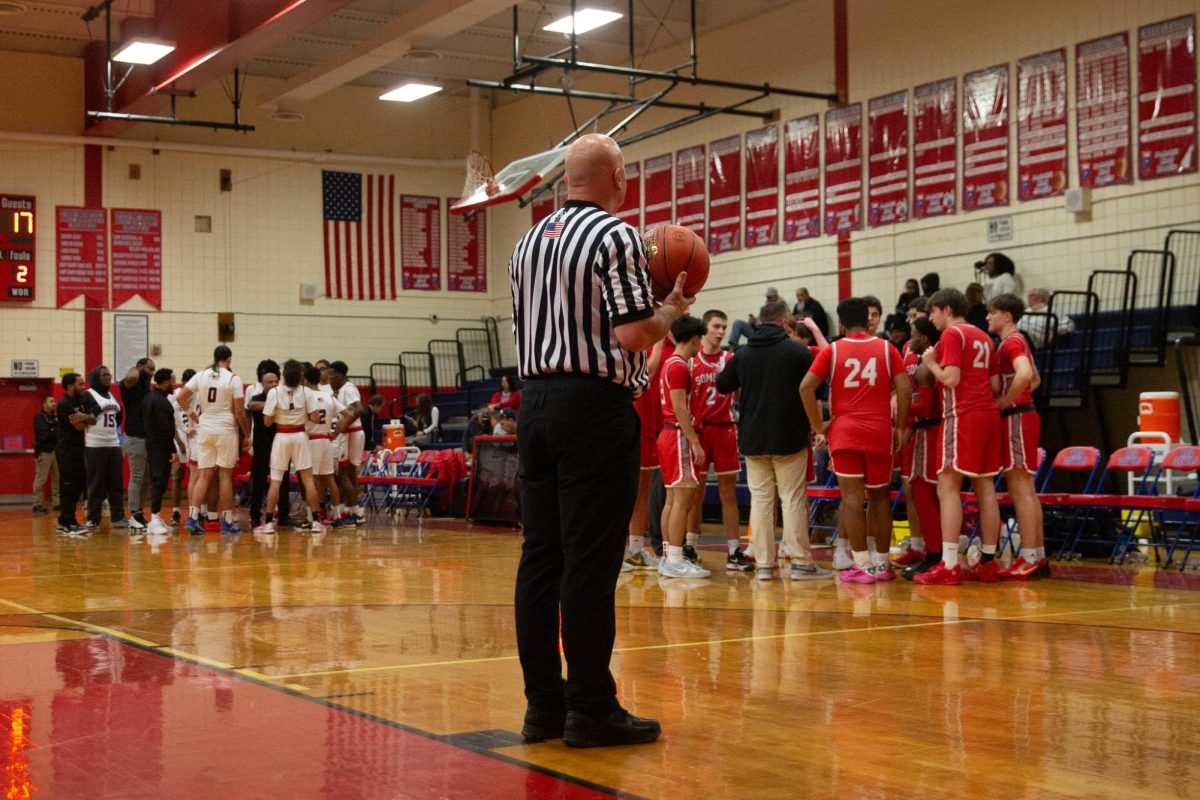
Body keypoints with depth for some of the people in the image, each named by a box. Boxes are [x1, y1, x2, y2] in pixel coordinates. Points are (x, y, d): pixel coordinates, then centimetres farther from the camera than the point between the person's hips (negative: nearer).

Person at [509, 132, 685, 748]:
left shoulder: (529, 241, 16)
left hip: (535, 402, 8)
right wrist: (671, 310, 1)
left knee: (540, 555, 8)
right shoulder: (616, 237, -9)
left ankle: (543, 703, 13)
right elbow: (630, 335, -16)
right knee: (590, 561, -5)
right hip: (594, 405, -8)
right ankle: (590, 709, 0)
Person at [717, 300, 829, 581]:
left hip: (753, 440, 3)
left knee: (760, 499, 6)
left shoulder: (742, 354, 2)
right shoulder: (798, 351, -8)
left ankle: (763, 563, 5)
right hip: (790, 439, -3)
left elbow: (722, 385, 13)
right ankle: (801, 562, 1)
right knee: (793, 499, 2)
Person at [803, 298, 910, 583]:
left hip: (844, 431, -1)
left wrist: (818, 425, 2)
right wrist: (899, 427, 6)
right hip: (880, 433, 1)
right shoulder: (886, 349, 4)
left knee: (852, 497, 0)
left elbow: (806, 387, -6)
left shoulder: (832, 351, 1)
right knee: (880, 497, 12)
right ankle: (882, 563, 15)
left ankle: (863, 565, -1)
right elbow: (904, 389, -4)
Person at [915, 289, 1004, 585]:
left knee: (948, 488, -9)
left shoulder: (952, 334, -6)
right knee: (985, 488, 9)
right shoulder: (984, 337, 18)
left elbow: (951, 378, -15)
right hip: (989, 414, 8)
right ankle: (988, 562, 11)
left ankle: (949, 566, -15)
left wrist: (931, 364, 1)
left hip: (962, 416, -8)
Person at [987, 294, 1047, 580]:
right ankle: (1038, 557, 15)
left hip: (1016, 417, -10)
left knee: (1020, 487, -8)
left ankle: (1029, 559, -7)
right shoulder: (1016, 341, 18)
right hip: (1023, 414, 10)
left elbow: (1025, 375, -31)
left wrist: (1007, 401, -19)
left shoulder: (1011, 342, -12)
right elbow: (1036, 379, 30)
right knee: (1025, 489, 12)